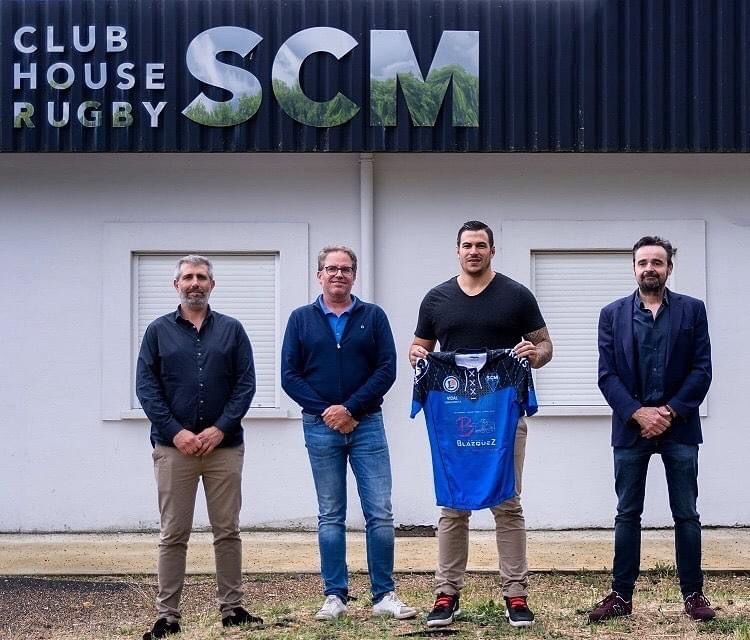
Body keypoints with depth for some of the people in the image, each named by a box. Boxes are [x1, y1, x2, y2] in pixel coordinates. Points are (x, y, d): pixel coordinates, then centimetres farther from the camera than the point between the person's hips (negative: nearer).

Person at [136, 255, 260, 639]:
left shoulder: (231, 330, 8)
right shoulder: (158, 331, 6)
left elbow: (246, 384, 2)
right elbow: (146, 387, 0)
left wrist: (221, 429, -10)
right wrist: (176, 433, -11)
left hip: (224, 446, 1)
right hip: (173, 447, -1)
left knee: (227, 532, 6)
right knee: (173, 535, 2)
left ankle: (231, 609, 14)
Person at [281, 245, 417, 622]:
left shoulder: (373, 316, 5)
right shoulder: (301, 319, 7)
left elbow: (386, 370, -2)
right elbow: (290, 375, 2)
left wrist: (350, 408, -12)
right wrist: (327, 412, -10)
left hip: (366, 424, 0)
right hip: (320, 428, 0)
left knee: (380, 514, -2)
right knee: (330, 517, 6)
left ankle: (384, 596, 5)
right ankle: (335, 596, 12)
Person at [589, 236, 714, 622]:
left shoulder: (692, 310, 5)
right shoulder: (612, 314, 6)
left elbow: (701, 370, -1)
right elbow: (607, 375, 0)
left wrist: (669, 411, -11)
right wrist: (638, 413, -13)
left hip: (679, 427, 0)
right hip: (631, 427, 1)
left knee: (686, 515, 4)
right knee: (627, 515, 5)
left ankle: (693, 594, 12)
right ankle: (621, 595, 10)